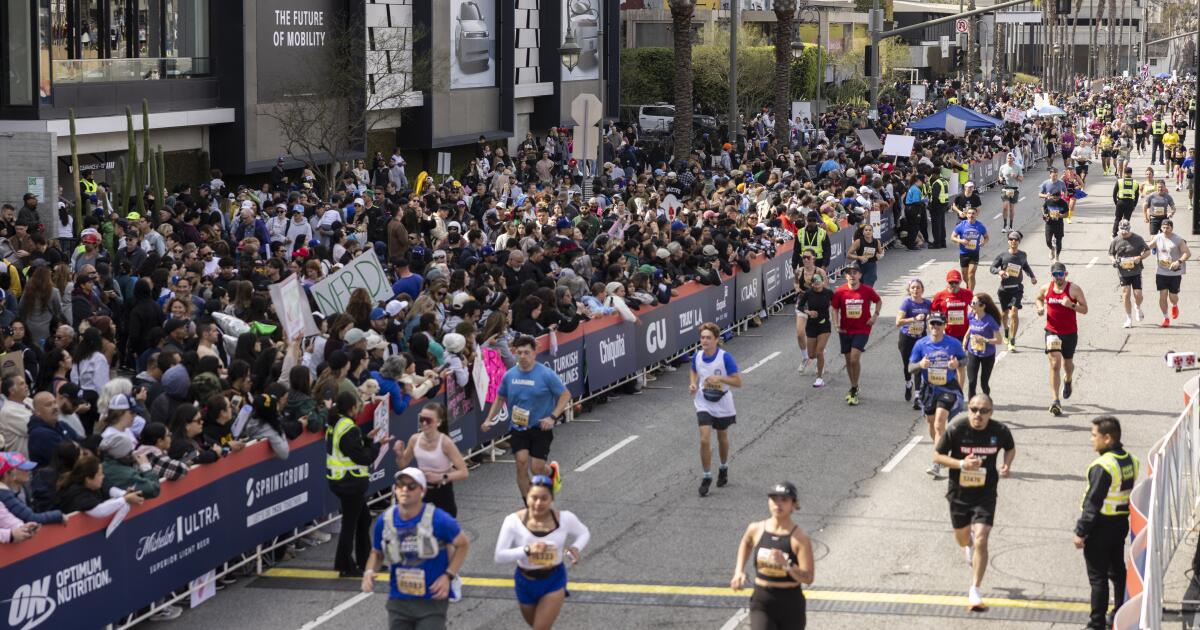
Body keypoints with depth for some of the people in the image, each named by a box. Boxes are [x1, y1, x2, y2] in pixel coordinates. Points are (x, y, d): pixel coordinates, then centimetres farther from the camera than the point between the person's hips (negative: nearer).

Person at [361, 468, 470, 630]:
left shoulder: (438, 520, -16)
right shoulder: (384, 521, -4)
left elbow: (463, 544, -2)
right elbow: (377, 553, 13)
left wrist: (448, 576, -13)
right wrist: (370, 571, -8)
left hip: (432, 600, -4)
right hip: (398, 601, 4)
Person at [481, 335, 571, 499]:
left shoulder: (546, 374, -11)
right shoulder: (509, 375, 1)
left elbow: (565, 395, -5)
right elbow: (500, 398, 16)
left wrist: (553, 417, -15)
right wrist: (489, 419, 5)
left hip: (540, 428, -3)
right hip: (517, 428, 3)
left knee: (537, 468, -6)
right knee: (521, 462, -12)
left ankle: (553, 470, 33)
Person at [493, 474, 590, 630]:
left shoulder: (565, 518, -18)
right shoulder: (514, 521, -22)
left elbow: (584, 533, 4)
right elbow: (500, 556, -23)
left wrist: (576, 548, -18)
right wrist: (527, 550, -38)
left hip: (554, 581, -1)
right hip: (525, 582, 1)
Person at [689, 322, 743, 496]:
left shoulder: (725, 357, -19)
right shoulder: (697, 356, -7)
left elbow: (738, 381, -17)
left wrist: (719, 378, -31)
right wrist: (693, 383, -4)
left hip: (722, 405, -2)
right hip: (704, 405, 2)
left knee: (722, 439, 18)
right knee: (705, 440, -10)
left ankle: (723, 468, 43)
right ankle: (707, 477, 2)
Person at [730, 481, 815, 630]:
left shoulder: (800, 538, -13)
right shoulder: (756, 529, -2)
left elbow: (808, 577, -19)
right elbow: (746, 543, 24)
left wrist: (786, 565, -34)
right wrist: (739, 571, 14)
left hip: (791, 604, -2)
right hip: (762, 602, 2)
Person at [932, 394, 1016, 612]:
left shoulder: (1000, 431, -11)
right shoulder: (956, 429, -17)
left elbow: (1011, 448, 11)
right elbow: (937, 456, -9)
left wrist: (1007, 464, -10)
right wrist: (962, 464, -25)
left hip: (985, 494, -1)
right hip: (959, 493, 1)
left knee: (980, 541, -14)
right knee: (962, 539, 19)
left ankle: (975, 591, -5)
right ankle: (970, 544, 59)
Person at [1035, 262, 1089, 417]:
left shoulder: (1074, 289, -10)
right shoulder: (1046, 288, -2)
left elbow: (1085, 309, -7)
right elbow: (1038, 298, 20)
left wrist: (1071, 305, -25)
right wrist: (1040, 307, -2)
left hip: (1070, 332, 0)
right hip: (1052, 331, 0)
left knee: (1067, 363, 20)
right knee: (1054, 364, -14)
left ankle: (1067, 380, 58)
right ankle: (1055, 401, -19)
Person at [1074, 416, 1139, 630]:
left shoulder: (1103, 466, -23)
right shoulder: (1131, 460, 3)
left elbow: (1093, 503, -22)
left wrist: (1081, 532, -16)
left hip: (1101, 526, -8)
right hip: (1122, 522, 8)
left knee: (1098, 576, 1)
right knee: (1118, 571, 19)